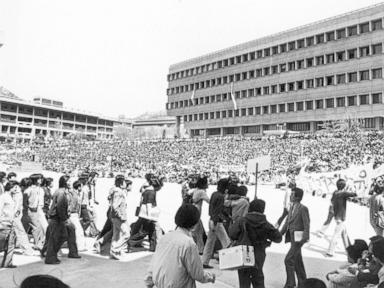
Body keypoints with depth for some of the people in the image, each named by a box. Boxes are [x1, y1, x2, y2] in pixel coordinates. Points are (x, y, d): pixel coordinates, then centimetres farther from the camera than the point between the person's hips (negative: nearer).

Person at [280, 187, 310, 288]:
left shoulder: (303, 208, -14)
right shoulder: (291, 207, 9)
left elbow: (307, 224, -17)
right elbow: (287, 222, 14)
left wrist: (305, 238, -24)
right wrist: (280, 234, 10)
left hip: (298, 237, -8)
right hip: (292, 237, 8)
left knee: (288, 260, -10)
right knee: (297, 261, 16)